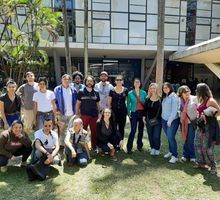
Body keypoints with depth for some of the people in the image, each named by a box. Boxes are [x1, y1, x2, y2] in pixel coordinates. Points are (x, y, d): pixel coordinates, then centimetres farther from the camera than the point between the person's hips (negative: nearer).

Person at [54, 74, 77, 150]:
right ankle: (62, 144, 21)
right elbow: (55, 101, 2)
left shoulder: (73, 89, 5)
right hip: (62, 114, -1)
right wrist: (57, 110, -7)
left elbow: (77, 101, 8)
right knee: (62, 130, 8)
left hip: (72, 113, 1)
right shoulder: (57, 89, 1)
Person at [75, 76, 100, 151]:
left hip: (94, 115, 2)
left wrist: (99, 114, 10)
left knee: (94, 131, 6)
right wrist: (77, 114, -1)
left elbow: (97, 104, 13)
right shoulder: (81, 92, 2)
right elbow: (78, 103, 4)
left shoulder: (96, 92, 8)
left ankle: (94, 146, 20)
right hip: (84, 114, -2)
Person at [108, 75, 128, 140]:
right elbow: (109, 102, 4)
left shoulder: (126, 90, 4)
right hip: (114, 110, -2)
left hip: (123, 111, 2)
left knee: (121, 128, 9)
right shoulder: (112, 90, 0)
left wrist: (128, 111, 5)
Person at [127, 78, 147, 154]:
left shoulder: (143, 93, 4)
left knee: (141, 130, 10)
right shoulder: (130, 93, 1)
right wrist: (128, 113, -2)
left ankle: (139, 145, 28)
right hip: (134, 113, -2)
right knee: (133, 130, -7)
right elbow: (128, 104, 5)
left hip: (142, 113, 2)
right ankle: (129, 148, 3)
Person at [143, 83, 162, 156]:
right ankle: (153, 148, 30)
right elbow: (145, 109, 11)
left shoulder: (160, 99, -7)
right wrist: (144, 117, 5)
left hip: (158, 120, -3)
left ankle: (157, 149, 21)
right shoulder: (147, 99, 3)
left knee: (156, 137, -5)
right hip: (148, 120, 4)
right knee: (150, 135, 11)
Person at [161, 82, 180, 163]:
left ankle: (175, 156, 0)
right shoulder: (164, 97, 11)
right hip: (164, 120, 7)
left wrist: (170, 121, -14)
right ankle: (171, 152, 26)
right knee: (169, 137, 12)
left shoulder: (173, 96, -11)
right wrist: (162, 117, 6)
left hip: (173, 120, -6)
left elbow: (174, 110, -15)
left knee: (171, 137, -10)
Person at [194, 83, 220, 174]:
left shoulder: (210, 101, -14)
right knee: (197, 145, 11)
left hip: (209, 126, -8)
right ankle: (202, 163, 26)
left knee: (206, 147, -5)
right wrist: (200, 119, 9)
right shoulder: (200, 101, 11)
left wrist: (208, 117, -22)